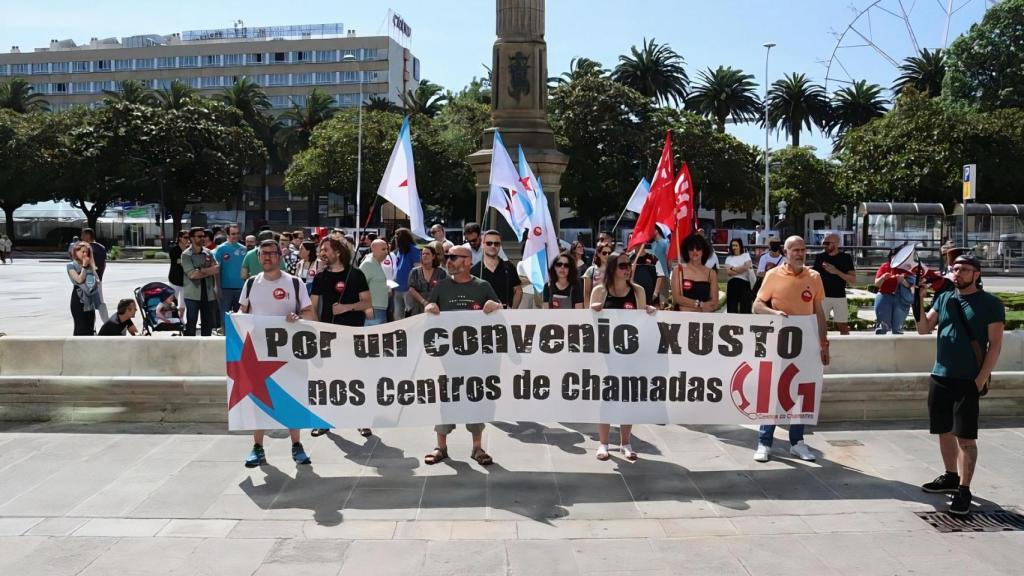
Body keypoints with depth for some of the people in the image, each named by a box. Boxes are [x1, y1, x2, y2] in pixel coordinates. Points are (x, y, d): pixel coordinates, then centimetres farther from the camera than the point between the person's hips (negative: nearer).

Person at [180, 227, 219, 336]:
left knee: (208, 324, 10)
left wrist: (201, 271, -13)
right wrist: (209, 271, -7)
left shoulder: (208, 253, 10)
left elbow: (217, 269, 0)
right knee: (191, 324, 1)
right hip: (193, 295, -4)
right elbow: (192, 274, -14)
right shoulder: (186, 255, -3)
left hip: (209, 294, 4)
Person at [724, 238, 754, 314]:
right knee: (732, 307, 2)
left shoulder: (746, 255, 11)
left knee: (745, 307, -4)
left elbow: (746, 267, -7)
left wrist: (733, 268, -2)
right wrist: (741, 269, -8)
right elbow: (728, 272, -3)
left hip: (744, 283, -2)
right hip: (732, 283, 2)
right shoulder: (729, 258, 14)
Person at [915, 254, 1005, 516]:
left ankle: (964, 489, 4)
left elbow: (995, 344, -7)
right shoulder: (943, 298, 8)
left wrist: (981, 379, -13)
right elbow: (924, 329, 5)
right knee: (944, 431, 15)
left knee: (966, 437, -3)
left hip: (968, 380, -5)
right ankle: (951, 477, 30)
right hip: (939, 377, 5)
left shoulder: (990, 304, -5)